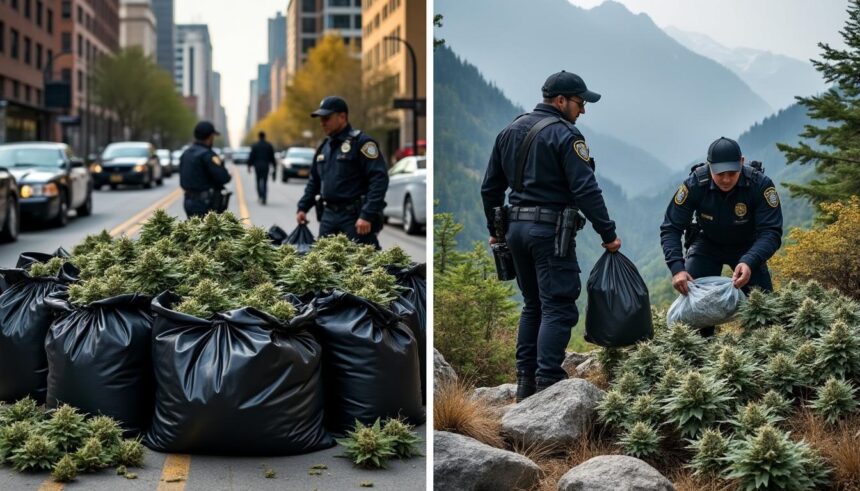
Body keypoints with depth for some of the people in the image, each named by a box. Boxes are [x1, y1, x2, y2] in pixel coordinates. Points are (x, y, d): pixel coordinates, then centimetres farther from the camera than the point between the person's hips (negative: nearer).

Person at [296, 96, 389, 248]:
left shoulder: (360, 142, -9)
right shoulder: (324, 146, 17)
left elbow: (379, 179, -17)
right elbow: (314, 181, 28)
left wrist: (368, 215, -23)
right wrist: (303, 207, 17)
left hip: (355, 217, -8)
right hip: (329, 216, 8)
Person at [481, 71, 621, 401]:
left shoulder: (510, 131, 13)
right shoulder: (565, 135, -11)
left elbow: (490, 187, 17)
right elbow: (586, 191, -16)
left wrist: (494, 229, 26)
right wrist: (608, 234, -11)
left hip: (516, 226, 8)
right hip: (550, 229, -8)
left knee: (532, 304, 17)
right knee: (558, 308, -5)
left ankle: (525, 379, 17)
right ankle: (547, 383, -10)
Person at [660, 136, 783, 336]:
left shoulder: (760, 185, -31)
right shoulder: (695, 184, -29)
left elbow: (771, 232, -32)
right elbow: (670, 228, -26)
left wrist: (750, 262, -52)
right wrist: (676, 268, -42)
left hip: (747, 247, 0)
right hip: (707, 244, 0)